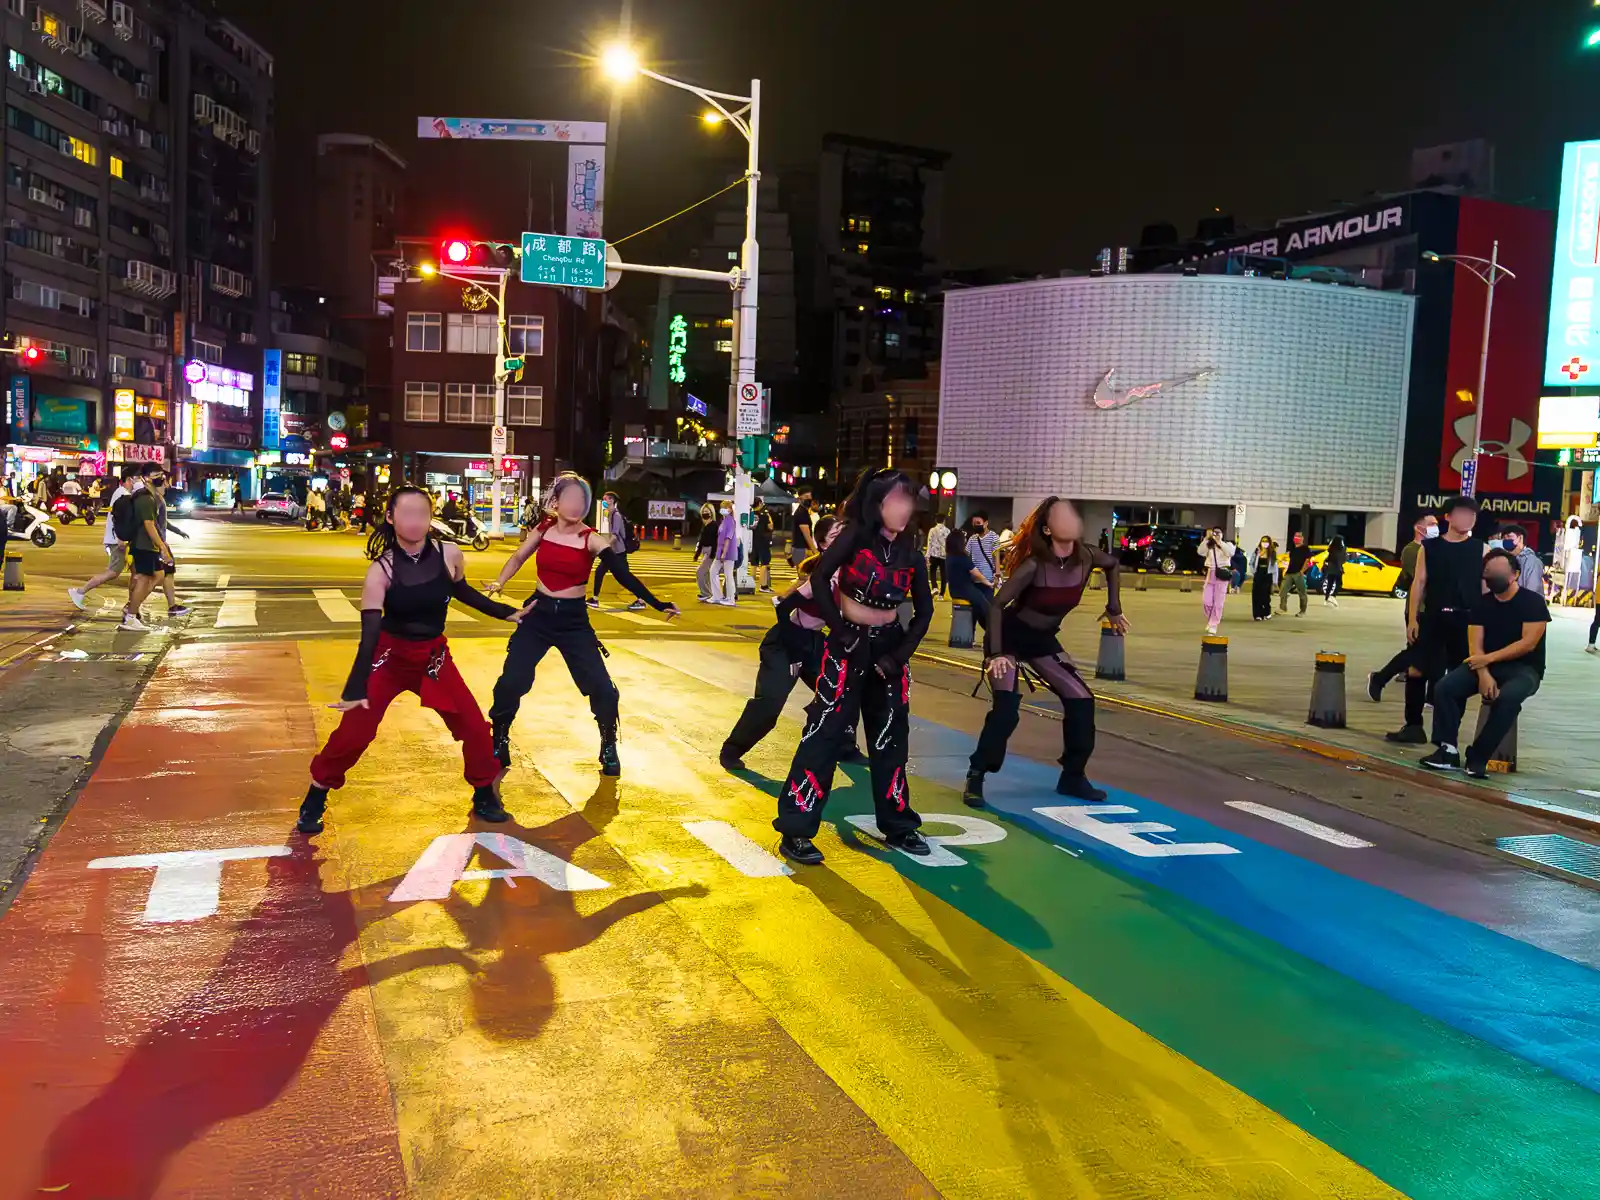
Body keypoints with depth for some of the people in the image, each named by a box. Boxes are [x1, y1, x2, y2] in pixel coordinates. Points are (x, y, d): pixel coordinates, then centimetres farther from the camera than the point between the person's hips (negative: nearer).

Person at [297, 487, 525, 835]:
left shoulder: (450, 555, -12)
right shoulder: (381, 569, -20)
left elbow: (462, 592, 11)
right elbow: (370, 632, -23)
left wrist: (506, 612, 17)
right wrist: (355, 688, -29)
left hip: (434, 656, 3)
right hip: (389, 657, -3)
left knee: (474, 726, 1)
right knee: (354, 730, -6)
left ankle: (484, 798, 24)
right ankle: (314, 800, 16)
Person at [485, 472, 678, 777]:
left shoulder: (592, 539, -12)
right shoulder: (543, 529, -1)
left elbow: (623, 575, -20)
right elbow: (518, 557, 17)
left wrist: (657, 604, -29)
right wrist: (499, 583, 1)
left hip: (574, 620, -2)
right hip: (538, 615, 2)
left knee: (602, 688, -7)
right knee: (510, 683, -6)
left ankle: (608, 749, 17)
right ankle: (498, 745, 17)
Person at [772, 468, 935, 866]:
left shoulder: (911, 552, 4)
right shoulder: (856, 535, -9)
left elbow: (924, 609, 10)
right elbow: (819, 579, -18)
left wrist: (901, 653, 0)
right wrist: (839, 628, -18)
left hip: (889, 647, 5)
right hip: (849, 646, -5)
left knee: (891, 738, 13)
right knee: (824, 734, -6)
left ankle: (897, 824, 28)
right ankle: (795, 829, 0)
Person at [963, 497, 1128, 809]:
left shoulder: (1085, 558, -14)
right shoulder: (1033, 565, -29)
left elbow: (1113, 565, 10)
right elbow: (998, 604, -24)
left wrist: (1114, 608, 8)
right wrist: (995, 653, -29)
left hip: (1043, 640, 6)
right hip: (1009, 637, -6)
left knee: (1081, 700, 1)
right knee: (1006, 709, -20)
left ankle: (1072, 777, 16)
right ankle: (975, 779, -6)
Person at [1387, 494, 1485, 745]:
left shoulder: (1480, 550, 5)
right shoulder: (1430, 547, 4)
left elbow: (1487, 587, 5)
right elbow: (1419, 583, 3)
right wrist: (1412, 619, -3)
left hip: (1466, 620, 0)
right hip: (1433, 617, 0)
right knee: (1416, 670, -3)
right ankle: (1413, 725, 7)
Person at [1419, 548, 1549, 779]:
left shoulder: (1533, 602, -6)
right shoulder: (1482, 604, 6)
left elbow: (1528, 644, -16)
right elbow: (1475, 645, -3)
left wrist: (1488, 658, -20)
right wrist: (1484, 674, -22)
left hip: (1523, 668, -4)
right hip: (1486, 665, 4)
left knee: (1508, 697, -38)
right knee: (1444, 687, -21)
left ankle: (1478, 756, -29)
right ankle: (1448, 750, -23)